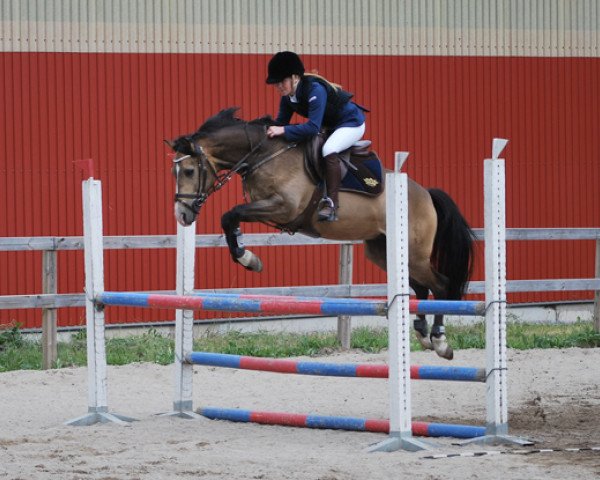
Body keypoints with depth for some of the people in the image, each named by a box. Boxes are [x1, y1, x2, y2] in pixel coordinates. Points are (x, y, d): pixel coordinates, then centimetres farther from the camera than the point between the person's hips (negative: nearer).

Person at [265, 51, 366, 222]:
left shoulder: (315, 89, -33)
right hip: (329, 126, 9)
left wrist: (283, 130, -41)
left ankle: (332, 204, -33)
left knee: (329, 150, -34)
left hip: (352, 122, -9)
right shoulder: (288, 97, -8)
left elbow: (313, 127, -39)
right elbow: (281, 123, -2)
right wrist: (270, 130, -22)